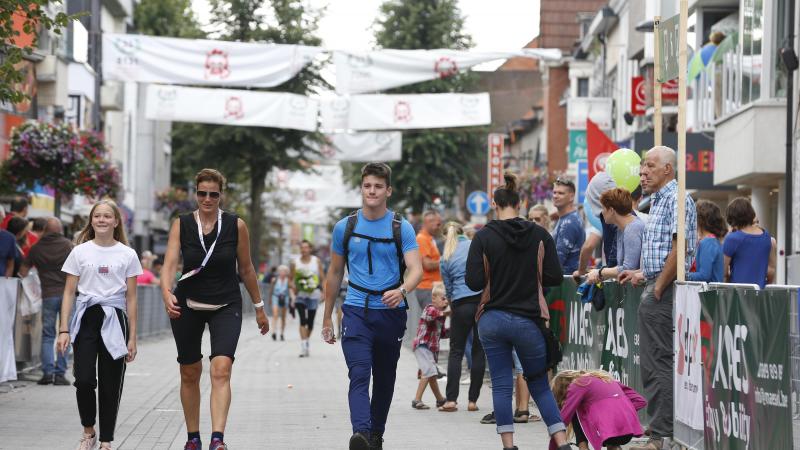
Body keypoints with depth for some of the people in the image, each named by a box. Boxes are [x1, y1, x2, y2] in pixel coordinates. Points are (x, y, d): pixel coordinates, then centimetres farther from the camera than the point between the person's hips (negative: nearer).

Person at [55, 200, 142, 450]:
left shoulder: (127, 255, 5)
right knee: (84, 379, -10)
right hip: (85, 317, 0)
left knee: (110, 383, 0)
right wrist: (63, 329, -2)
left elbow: (131, 298, 6)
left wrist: (132, 337, 3)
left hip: (114, 319, 0)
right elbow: (69, 293, 6)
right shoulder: (80, 252, 6)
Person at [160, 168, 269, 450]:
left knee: (221, 369, -18)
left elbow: (246, 269, 6)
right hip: (188, 306, 2)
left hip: (226, 306, -1)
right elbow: (170, 263, -16)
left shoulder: (236, 226, -4)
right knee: (190, 374, 10)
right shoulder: (181, 225, -4)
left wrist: (259, 307, 10)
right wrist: (166, 292, -35)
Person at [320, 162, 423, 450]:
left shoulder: (402, 228, 0)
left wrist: (402, 290, -32)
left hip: (391, 312, 1)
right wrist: (327, 317, 15)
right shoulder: (345, 227, 5)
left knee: (384, 378, 12)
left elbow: (416, 269, -10)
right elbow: (335, 274, 14)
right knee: (359, 375, -18)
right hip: (356, 311, -1)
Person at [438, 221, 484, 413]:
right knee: (479, 351, 8)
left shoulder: (445, 259, 6)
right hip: (484, 300, 1)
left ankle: (451, 399, -2)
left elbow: (448, 289, 11)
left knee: (456, 352, 8)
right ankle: (473, 400, 8)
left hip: (462, 304, -1)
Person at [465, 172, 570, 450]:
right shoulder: (540, 235, -3)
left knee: (501, 386, 7)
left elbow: (474, 282, -10)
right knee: (540, 385, 11)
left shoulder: (484, 237, -6)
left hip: (493, 320, -1)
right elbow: (554, 278, -2)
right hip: (528, 321, 1)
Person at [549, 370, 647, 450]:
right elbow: (640, 401, 23)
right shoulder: (604, 377, 30)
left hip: (608, 427, -6)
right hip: (630, 426, 6)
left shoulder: (577, 385, 11)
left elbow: (562, 420, 5)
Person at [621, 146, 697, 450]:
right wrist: (643, 274, 22)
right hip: (656, 287, 11)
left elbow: (679, 248, -22)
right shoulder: (658, 201, 21)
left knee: (658, 364, -10)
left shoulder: (676, 200, -12)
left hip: (664, 291, -11)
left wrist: (658, 288, -19)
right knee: (655, 363, 13)